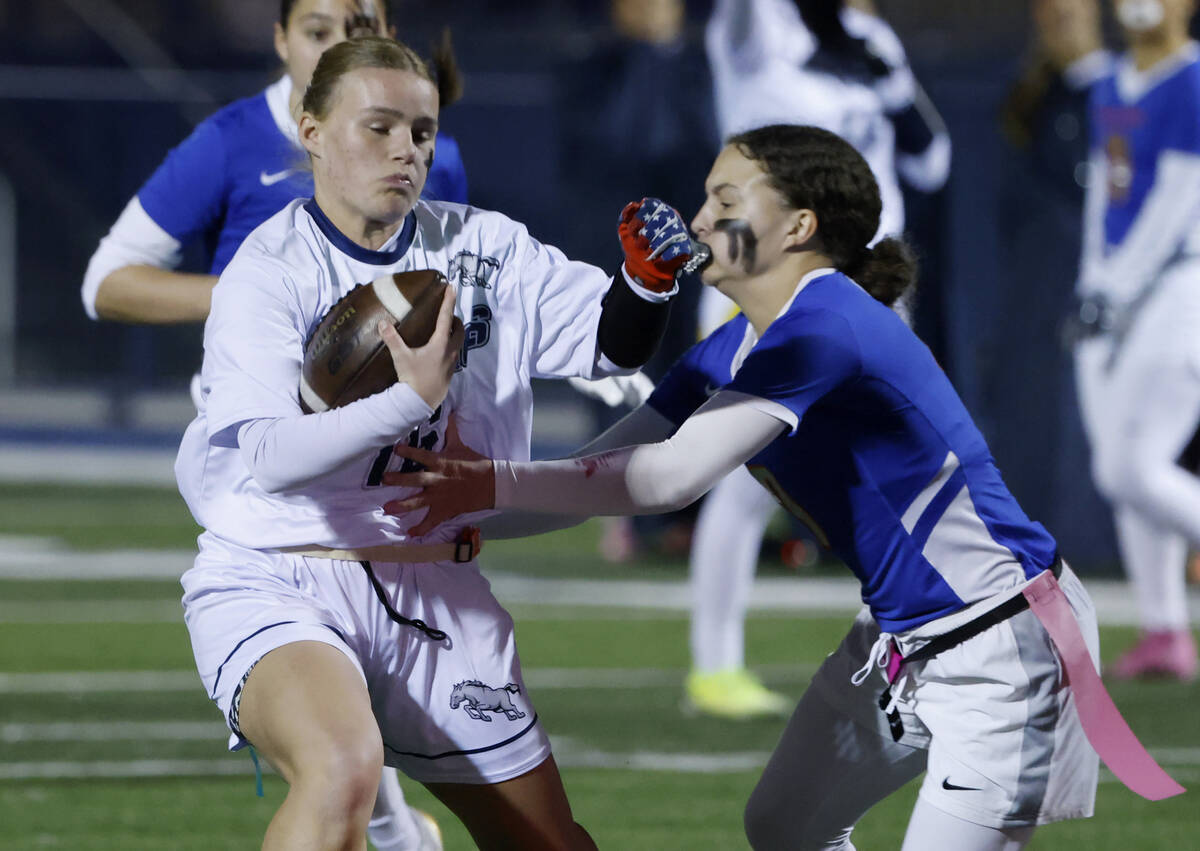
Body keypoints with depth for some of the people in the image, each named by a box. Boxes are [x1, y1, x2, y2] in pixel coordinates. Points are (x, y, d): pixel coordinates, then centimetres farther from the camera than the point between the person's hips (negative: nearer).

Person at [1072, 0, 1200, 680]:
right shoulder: (1112, 90, 16)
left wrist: (1120, 289, -14)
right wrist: (1094, 280, 10)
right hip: (1115, 288, 8)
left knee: (1134, 470, -16)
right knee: (1121, 472, 3)